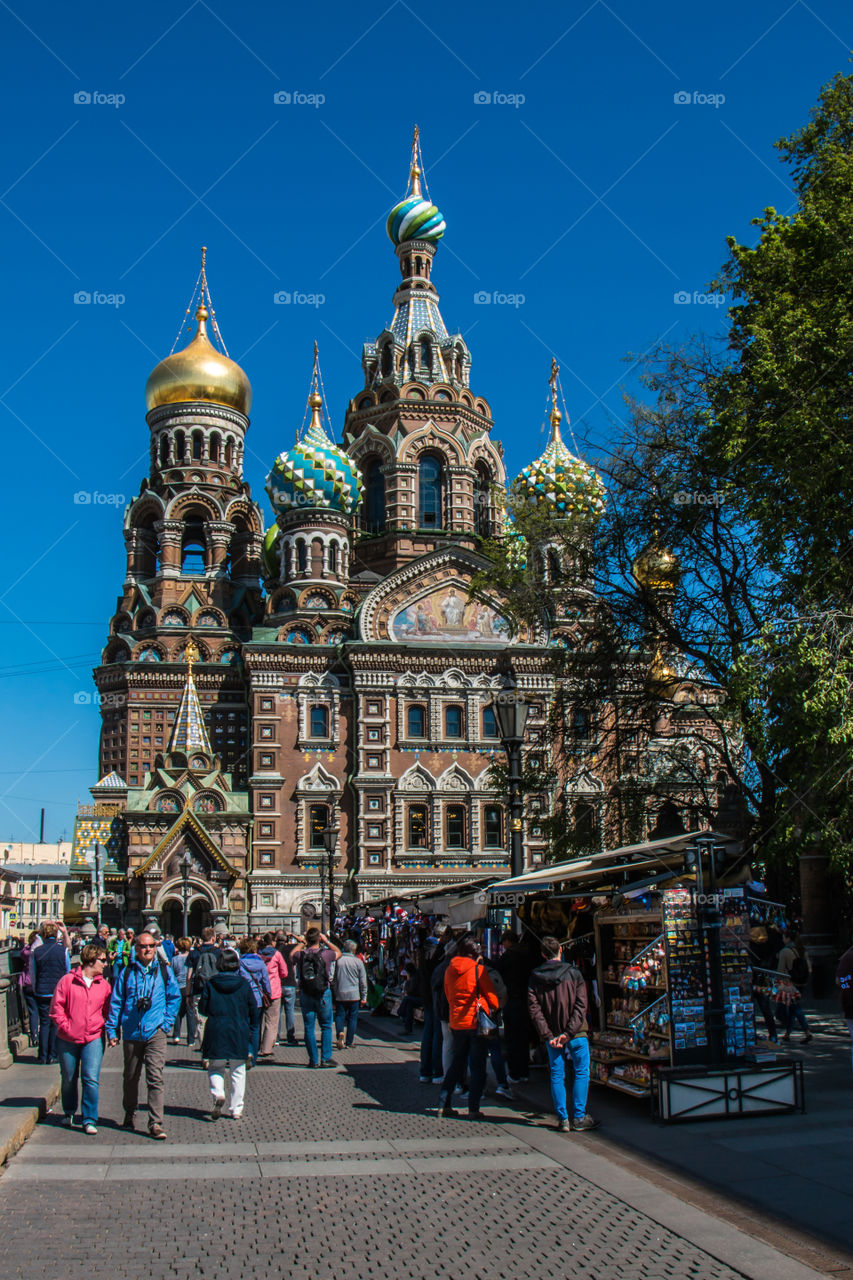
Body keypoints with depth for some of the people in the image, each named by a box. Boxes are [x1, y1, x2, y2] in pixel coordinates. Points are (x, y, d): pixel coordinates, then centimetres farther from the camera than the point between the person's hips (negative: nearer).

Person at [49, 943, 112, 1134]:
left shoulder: (104, 985, 5)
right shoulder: (67, 981, -4)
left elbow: (107, 1011, 11)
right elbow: (56, 1007, -3)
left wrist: (103, 1027, -3)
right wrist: (65, 1027, -10)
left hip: (93, 1040, 1)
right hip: (67, 1040, -1)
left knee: (91, 1079, -11)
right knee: (69, 1079, 13)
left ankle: (90, 1120, -1)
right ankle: (69, 1112, 37)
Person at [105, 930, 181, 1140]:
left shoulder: (164, 971, 5)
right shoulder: (127, 973, 4)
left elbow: (174, 997, 11)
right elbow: (116, 1002, 7)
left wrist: (167, 1023, 1)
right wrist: (112, 1030, 3)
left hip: (155, 1033, -1)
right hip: (131, 1033, 2)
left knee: (155, 1078, -9)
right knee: (131, 1077, 15)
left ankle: (155, 1123, -9)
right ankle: (130, 1114, 34)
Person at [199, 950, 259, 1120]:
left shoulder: (210, 983, -4)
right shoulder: (244, 984, -2)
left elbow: (203, 1009, 0)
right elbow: (253, 1010, 2)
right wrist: (252, 1032, 14)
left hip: (216, 1032, 0)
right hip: (239, 1034, 0)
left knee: (215, 1068, 13)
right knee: (238, 1072, 10)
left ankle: (218, 1094, -14)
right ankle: (236, 1109, 9)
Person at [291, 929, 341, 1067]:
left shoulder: (301, 955, -6)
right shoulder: (325, 954, -11)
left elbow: (292, 954, 20)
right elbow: (338, 953, 12)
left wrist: (301, 942, 27)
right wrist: (326, 941, 16)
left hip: (305, 994, 2)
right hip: (323, 993, -2)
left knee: (309, 1028, 7)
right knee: (326, 1027, 9)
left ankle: (313, 1060, 9)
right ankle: (326, 1058, 5)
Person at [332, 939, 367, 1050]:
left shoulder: (338, 960, -2)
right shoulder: (358, 961, -3)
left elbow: (334, 980, 3)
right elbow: (363, 981, 1)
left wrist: (333, 994, 13)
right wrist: (364, 997, 9)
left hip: (340, 995, 1)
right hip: (354, 995, -1)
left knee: (339, 1016, 7)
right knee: (352, 1018, 8)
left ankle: (340, 1033, -20)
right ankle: (348, 1043, 9)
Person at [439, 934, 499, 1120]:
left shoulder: (450, 970, 3)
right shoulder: (478, 969, -12)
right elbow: (491, 995, -4)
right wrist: (494, 1010, 14)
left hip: (456, 1022, 5)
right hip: (477, 1021, -5)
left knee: (456, 1064, 16)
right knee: (478, 1067, 2)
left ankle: (444, 1104, 15)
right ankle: (473, 1109, -1)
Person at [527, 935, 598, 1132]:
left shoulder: (534, 978, 1)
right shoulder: (574, 974, -5)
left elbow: (534, 1010, -5)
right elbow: (581, 1005, -12)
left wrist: (547, 1035, -7)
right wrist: (569, 1032, -13)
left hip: (552, 1035, 3)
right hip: (576, 1034, -2)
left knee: (557, 1075, 10)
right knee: (582, 1073, 6)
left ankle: (562, 1119, 10)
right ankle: (578, 1118, 4)